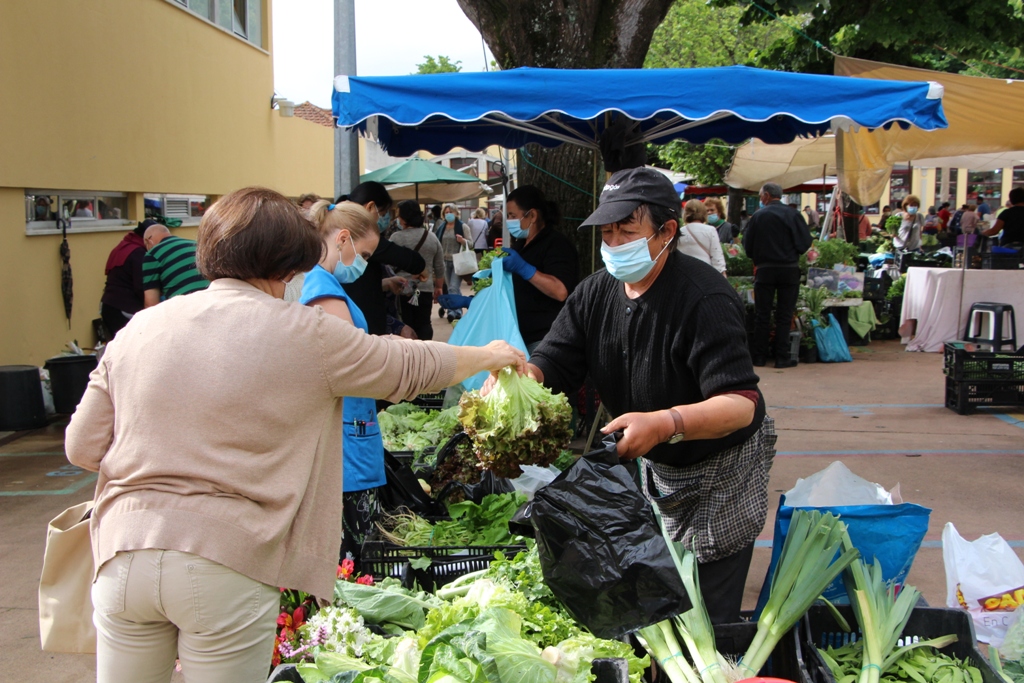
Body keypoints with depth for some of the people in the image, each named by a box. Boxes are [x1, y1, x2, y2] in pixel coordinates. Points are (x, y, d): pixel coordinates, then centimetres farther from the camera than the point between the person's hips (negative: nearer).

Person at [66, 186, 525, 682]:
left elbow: (83, 448, 8)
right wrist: (491, 356, 25)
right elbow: (413, 367, 8)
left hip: (125, 553, 4)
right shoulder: (304, 334, -3)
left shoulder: (139, 329, 6)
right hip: (226, 563, -3)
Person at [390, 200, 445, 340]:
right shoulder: (432, 237, 5)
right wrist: (439, 287, 20)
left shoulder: (396, 238, -9)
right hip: (426, 289, 3)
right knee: (424, 324, 9)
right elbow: (440, 267, 10)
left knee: (405, 325, 3)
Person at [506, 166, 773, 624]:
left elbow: (741, 404, -36)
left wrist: (665, 424, -54)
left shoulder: (704, 299, -28)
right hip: (654, 467, 7)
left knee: (708, 615, -3)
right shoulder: (596, 293, -4)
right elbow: (551, 362, -8)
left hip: (722, 470, -7)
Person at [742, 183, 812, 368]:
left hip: (764, 270, 0)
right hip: (789, 270, 0)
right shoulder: (793, 215, -5)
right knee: (784, 315, 4)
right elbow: (805, 242, -5)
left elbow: (748, 246, 0)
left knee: (762, 315, 8)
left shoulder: (757, 216, -4)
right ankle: (782, 358, 3)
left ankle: (759, 357, 10)